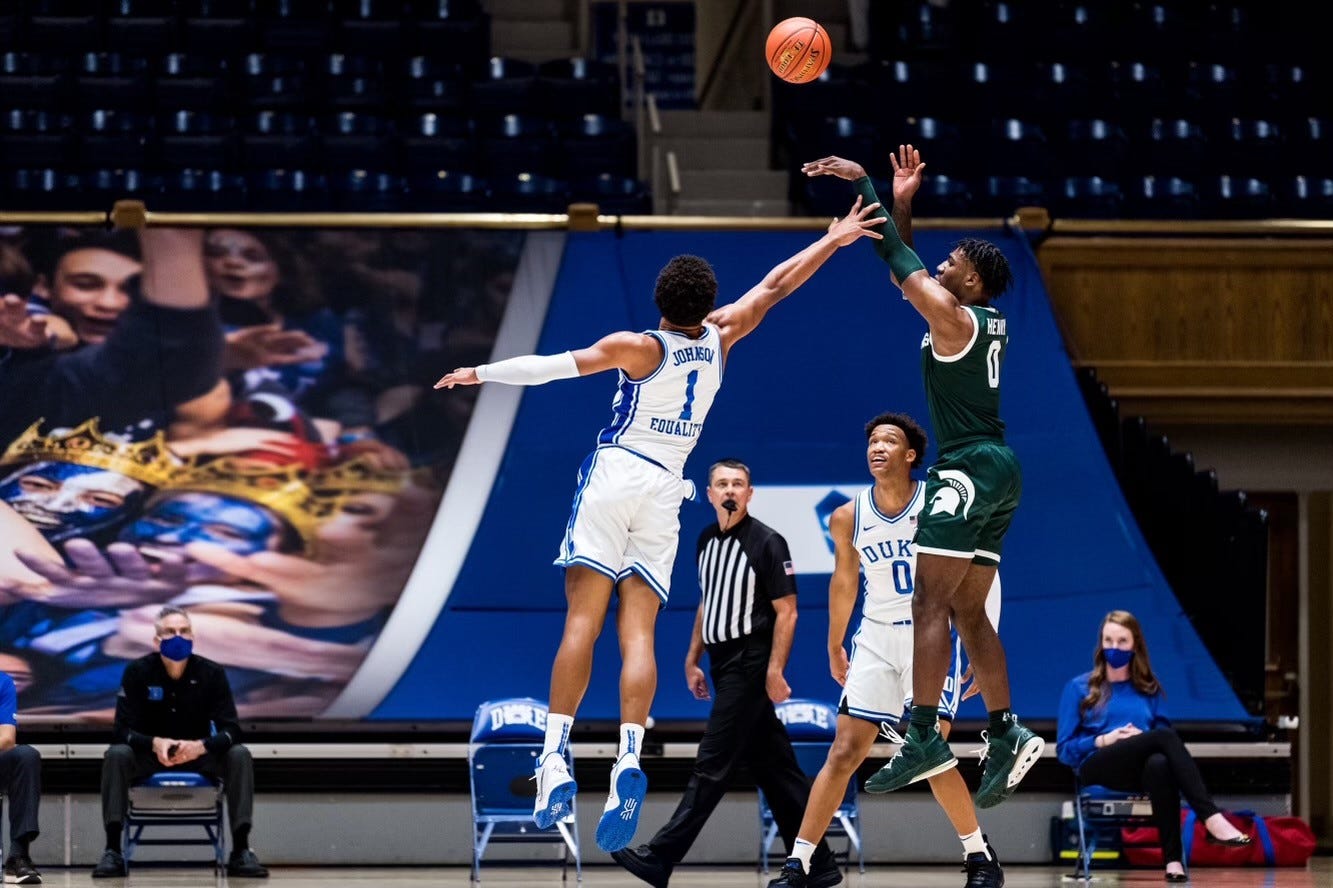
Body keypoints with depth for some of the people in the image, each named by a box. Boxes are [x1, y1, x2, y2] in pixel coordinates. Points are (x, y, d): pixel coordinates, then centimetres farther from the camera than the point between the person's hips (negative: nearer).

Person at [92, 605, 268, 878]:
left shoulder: (211, 673, -10)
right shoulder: (138, 672, -11)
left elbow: (230, 730, -15)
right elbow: (122, 729, -16)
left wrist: (201, 746, -38)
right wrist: (154, 743, -38)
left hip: (199, 755, 1)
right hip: (150, 755, -1)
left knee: (240, 755, -28)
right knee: (116, 755, -32)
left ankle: (241, 850, -27)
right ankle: (112, 851, -32)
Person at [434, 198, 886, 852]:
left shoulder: (639, 349, -5)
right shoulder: (718, 339, 6)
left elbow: (552, 366, -7)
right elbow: (774, 286, 15)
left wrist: (481, 373, 3)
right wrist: (833, 240, 22)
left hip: (613, 475, -4)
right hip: (664, 487, 4)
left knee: (583, 620, -10)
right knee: (638, 633, -3)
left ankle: (555, 758, -20)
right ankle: (628, 761, -22)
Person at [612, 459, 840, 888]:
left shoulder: (767, 542, -10)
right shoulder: (707, 541, 13)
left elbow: (786, 612, -12)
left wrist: (774, 671, -18)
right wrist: (692, 660, 18)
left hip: (749, 668, -8)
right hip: (724, 667, 8)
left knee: (712, 765, -7)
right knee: (775, 770, 9)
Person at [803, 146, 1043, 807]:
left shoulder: (954, 317, -9)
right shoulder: (987, 322, 16)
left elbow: (897, 259, -9)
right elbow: (905, 266, 25)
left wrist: (863, 184, -3)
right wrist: (902, 201, 21)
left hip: (968, 468, -10)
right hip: (996, 472, 10)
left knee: (931, 604, -14)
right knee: (969, 613, 10)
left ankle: (925, 735, -21)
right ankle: (1006, 734, 3)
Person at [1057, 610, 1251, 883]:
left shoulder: (1150, 690, 22)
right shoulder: (1079, 688, 15)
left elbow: (1165, 742, 15)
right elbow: (1064, 749, 8)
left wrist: (1142, 738, -7)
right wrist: (1103, 740, -8)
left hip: (1142, 769, 2)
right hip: (1096, 769, -2)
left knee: (1160, 764, -40)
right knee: (1165, 736, -32)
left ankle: (1173, 860, -50)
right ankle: (1211, 819, -46)